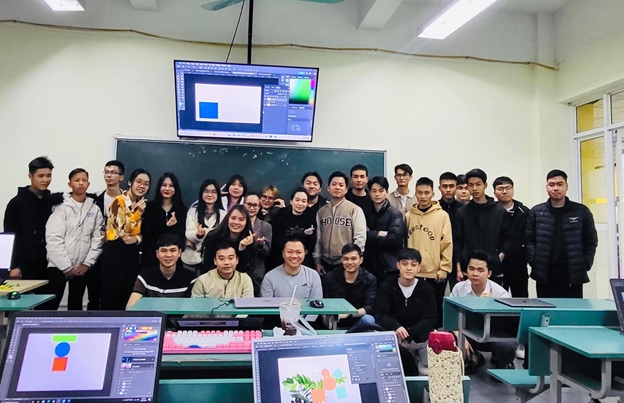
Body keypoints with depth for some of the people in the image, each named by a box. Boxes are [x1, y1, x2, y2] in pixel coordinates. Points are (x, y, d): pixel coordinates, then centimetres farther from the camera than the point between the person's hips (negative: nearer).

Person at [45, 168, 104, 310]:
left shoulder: (95, 209, 5)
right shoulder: (61, 207, -5)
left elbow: (98, 238, 2)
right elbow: (53, 239, -11)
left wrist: (87, 263, -6)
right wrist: (67, 267, -13)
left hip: (81, 267, 3)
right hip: (59, 266, -3)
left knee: (76, 305, 13)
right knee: (51, 305, -2)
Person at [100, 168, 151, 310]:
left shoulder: (142, 204, 11)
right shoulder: (119, 201, -10)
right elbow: (121, 230, -16)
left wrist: (137, 239, -8)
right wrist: (138, 212, -23)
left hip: (133, 252, 7)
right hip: (115, 251, -7)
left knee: (128, 295, 10)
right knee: (111, 293, -2)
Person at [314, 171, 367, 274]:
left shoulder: (355, 210, -4)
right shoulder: (321, 211, 10)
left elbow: (360, 237, -8)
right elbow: (318, 238, 12)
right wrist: (317, 261, 9)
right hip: (326, 262, 4)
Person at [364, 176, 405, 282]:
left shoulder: (395, 214, -3)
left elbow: (395, 238, -17)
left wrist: (371, 236, -8)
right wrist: (378, 234, -14)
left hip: (390, 267, -3)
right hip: (370, 266, 4)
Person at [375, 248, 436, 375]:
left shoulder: (427, 290, -2)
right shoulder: (386, 287, -4)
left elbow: (430, 320, -10)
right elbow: (380, 315, -13)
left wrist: (409, 334, -27)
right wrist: (396, 327, -35)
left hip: (419, 336, 0)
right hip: (393, 335, 0)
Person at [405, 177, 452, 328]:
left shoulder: (442, 215, -3)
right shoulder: (408, 215, 5)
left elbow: (447, 244, -5)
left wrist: (443, 270, -8)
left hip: (435, 274, -2)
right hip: (413, 274, 3)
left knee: (435, 312, 10)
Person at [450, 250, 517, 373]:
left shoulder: (500, 293, -16)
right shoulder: (459, 288, -8)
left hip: (493, 336, -2)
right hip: (467, 333, 3)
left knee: (508, 346, -36)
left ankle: (502, 364, 6)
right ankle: (472, 358, 7)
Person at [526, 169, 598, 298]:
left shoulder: (581, 211, 5)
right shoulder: (536, 212, 4)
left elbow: (591, 240, 7)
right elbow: (528, 240, 3)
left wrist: (585, 265, -2)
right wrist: (535, 262, -8)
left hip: (573, 274, 0)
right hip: (544, 274, 0)